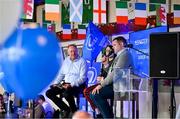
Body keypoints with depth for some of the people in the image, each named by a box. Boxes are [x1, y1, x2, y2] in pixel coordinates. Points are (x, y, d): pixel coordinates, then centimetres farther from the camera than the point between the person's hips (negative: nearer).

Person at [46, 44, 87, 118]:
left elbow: (83, 78, -14)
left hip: (77, 85, -7)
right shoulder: (66, 61, 14)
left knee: (66, 94, -38)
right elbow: (61, 74, 20)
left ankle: (75, 112, -12)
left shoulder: (82, 61, -6)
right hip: (65, 84, 7)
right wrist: (56, 83, 3)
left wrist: (71, 85, -24)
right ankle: (66, 109, 0)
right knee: (49, 93, -9)